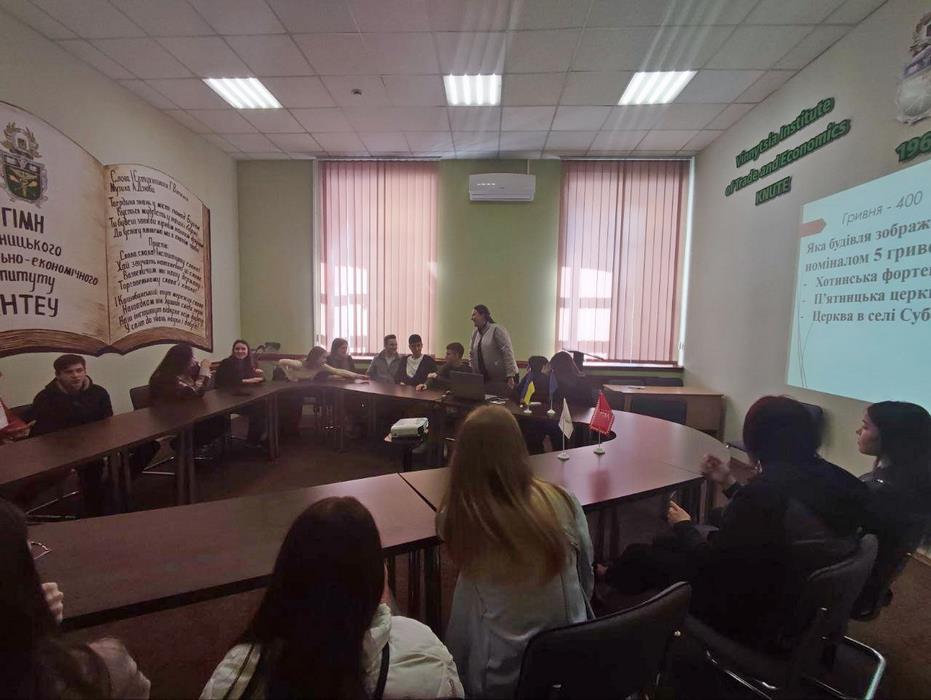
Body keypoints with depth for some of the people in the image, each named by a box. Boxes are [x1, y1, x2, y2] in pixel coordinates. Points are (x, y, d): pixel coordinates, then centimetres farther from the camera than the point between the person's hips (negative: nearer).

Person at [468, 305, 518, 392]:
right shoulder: (475, 333, 11)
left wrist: (510, 377, -20)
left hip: (503, 377, -6)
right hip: (487, 378, 6)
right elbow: (471, 354, 19)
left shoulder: (497, 329, -10)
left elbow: (508, 353, -16)